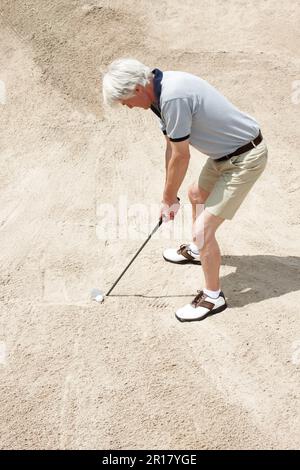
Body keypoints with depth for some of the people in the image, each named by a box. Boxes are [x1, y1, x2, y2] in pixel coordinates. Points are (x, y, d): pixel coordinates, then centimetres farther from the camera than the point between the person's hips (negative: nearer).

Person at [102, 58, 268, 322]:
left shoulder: (173, 97, -29)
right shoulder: (161, 90, 2)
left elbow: (181, 157, -21)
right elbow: (171, 147, 7)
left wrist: (169, 199, -5)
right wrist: (170, 197, 10)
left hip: (245, 158, -10)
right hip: (226, 152, 10)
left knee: (203, 229, -9)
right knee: (197, 194, 29)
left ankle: (213, 296, 12)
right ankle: (197, 250, 54)